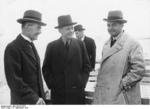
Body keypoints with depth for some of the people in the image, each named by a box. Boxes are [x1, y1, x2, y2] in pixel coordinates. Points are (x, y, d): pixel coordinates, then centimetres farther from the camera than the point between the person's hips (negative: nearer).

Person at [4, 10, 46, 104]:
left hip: (37, 99, 7)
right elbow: (14, 80, -20)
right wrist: (34, 98, -19)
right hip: (24, 101, -7)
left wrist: (41, 96, 8)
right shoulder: (12, 48, -17)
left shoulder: (31, 45, 8)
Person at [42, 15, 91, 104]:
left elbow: (86, 65, 6)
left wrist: (81, 81, -1)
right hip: (58, 92, 0)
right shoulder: (52, 46, 0)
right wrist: (51, 84, -4)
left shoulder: (80, 44, 2)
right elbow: (46, 68, 3)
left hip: (77, 91, 1)